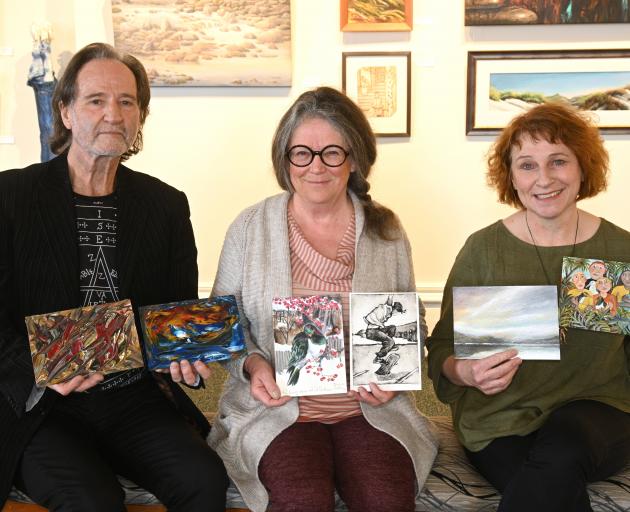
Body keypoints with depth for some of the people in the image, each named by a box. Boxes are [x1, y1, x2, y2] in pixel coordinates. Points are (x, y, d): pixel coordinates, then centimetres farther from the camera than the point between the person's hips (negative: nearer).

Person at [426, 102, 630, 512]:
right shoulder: (482, 249, -2)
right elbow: (443, 350, 0)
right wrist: (466, 371, -21)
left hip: (595, 413, 2)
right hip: (501, 420, -1)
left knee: (565, 443, -32)